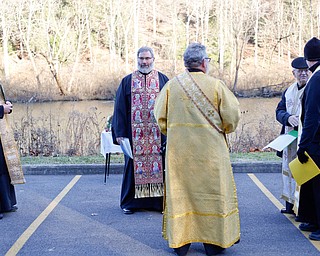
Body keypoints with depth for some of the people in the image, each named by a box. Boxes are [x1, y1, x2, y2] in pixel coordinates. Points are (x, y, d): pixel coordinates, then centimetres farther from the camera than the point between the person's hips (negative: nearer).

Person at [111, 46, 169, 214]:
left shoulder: (163, 80, 7)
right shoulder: (127, 82, 8)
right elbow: (119, 109, 4)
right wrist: (120, 133, -4)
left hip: (158, 133, 0)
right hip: (134, 134, 0)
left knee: (159, 164, 2)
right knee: (133, 164, 3)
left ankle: (159, 201, 13)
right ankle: (130, 202, 15)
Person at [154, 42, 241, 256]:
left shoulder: (171, 85, -2)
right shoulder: (215, 85, -8)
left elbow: (160, 117, 1)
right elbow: (232, 117, -6)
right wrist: (221, 130, 14)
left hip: (178, 150, 2)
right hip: (210, 150, -2)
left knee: (179, 192, 10)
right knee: (212, 191, 9)